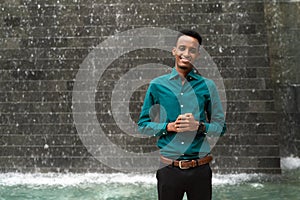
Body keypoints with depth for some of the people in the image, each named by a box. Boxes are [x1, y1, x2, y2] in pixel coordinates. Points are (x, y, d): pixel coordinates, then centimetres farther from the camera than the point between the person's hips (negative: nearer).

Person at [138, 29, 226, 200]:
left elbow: (220, 127, 5)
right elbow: (143, 125, 4)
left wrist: (199, 126, -14)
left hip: (200, 170, 1)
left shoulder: (207, 86, 2)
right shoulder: (157, 85, 2)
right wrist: (170, 127, -12)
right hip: (169, 169, 0)